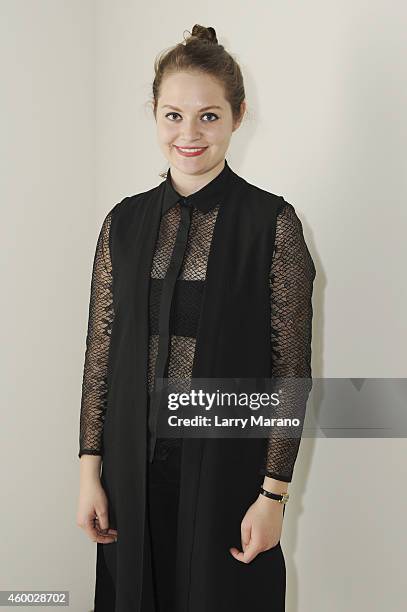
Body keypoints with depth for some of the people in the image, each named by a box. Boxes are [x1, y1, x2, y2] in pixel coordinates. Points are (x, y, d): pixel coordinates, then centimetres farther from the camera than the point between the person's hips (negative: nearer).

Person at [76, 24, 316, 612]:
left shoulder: (272, 222, -7)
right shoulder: (125, 222, 3)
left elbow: (291, 370, -8)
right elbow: (100, 354, 6)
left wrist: (274, 494, -10)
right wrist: (90, 472, 3)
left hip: (227, 465, -3)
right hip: (134, 466, 3)